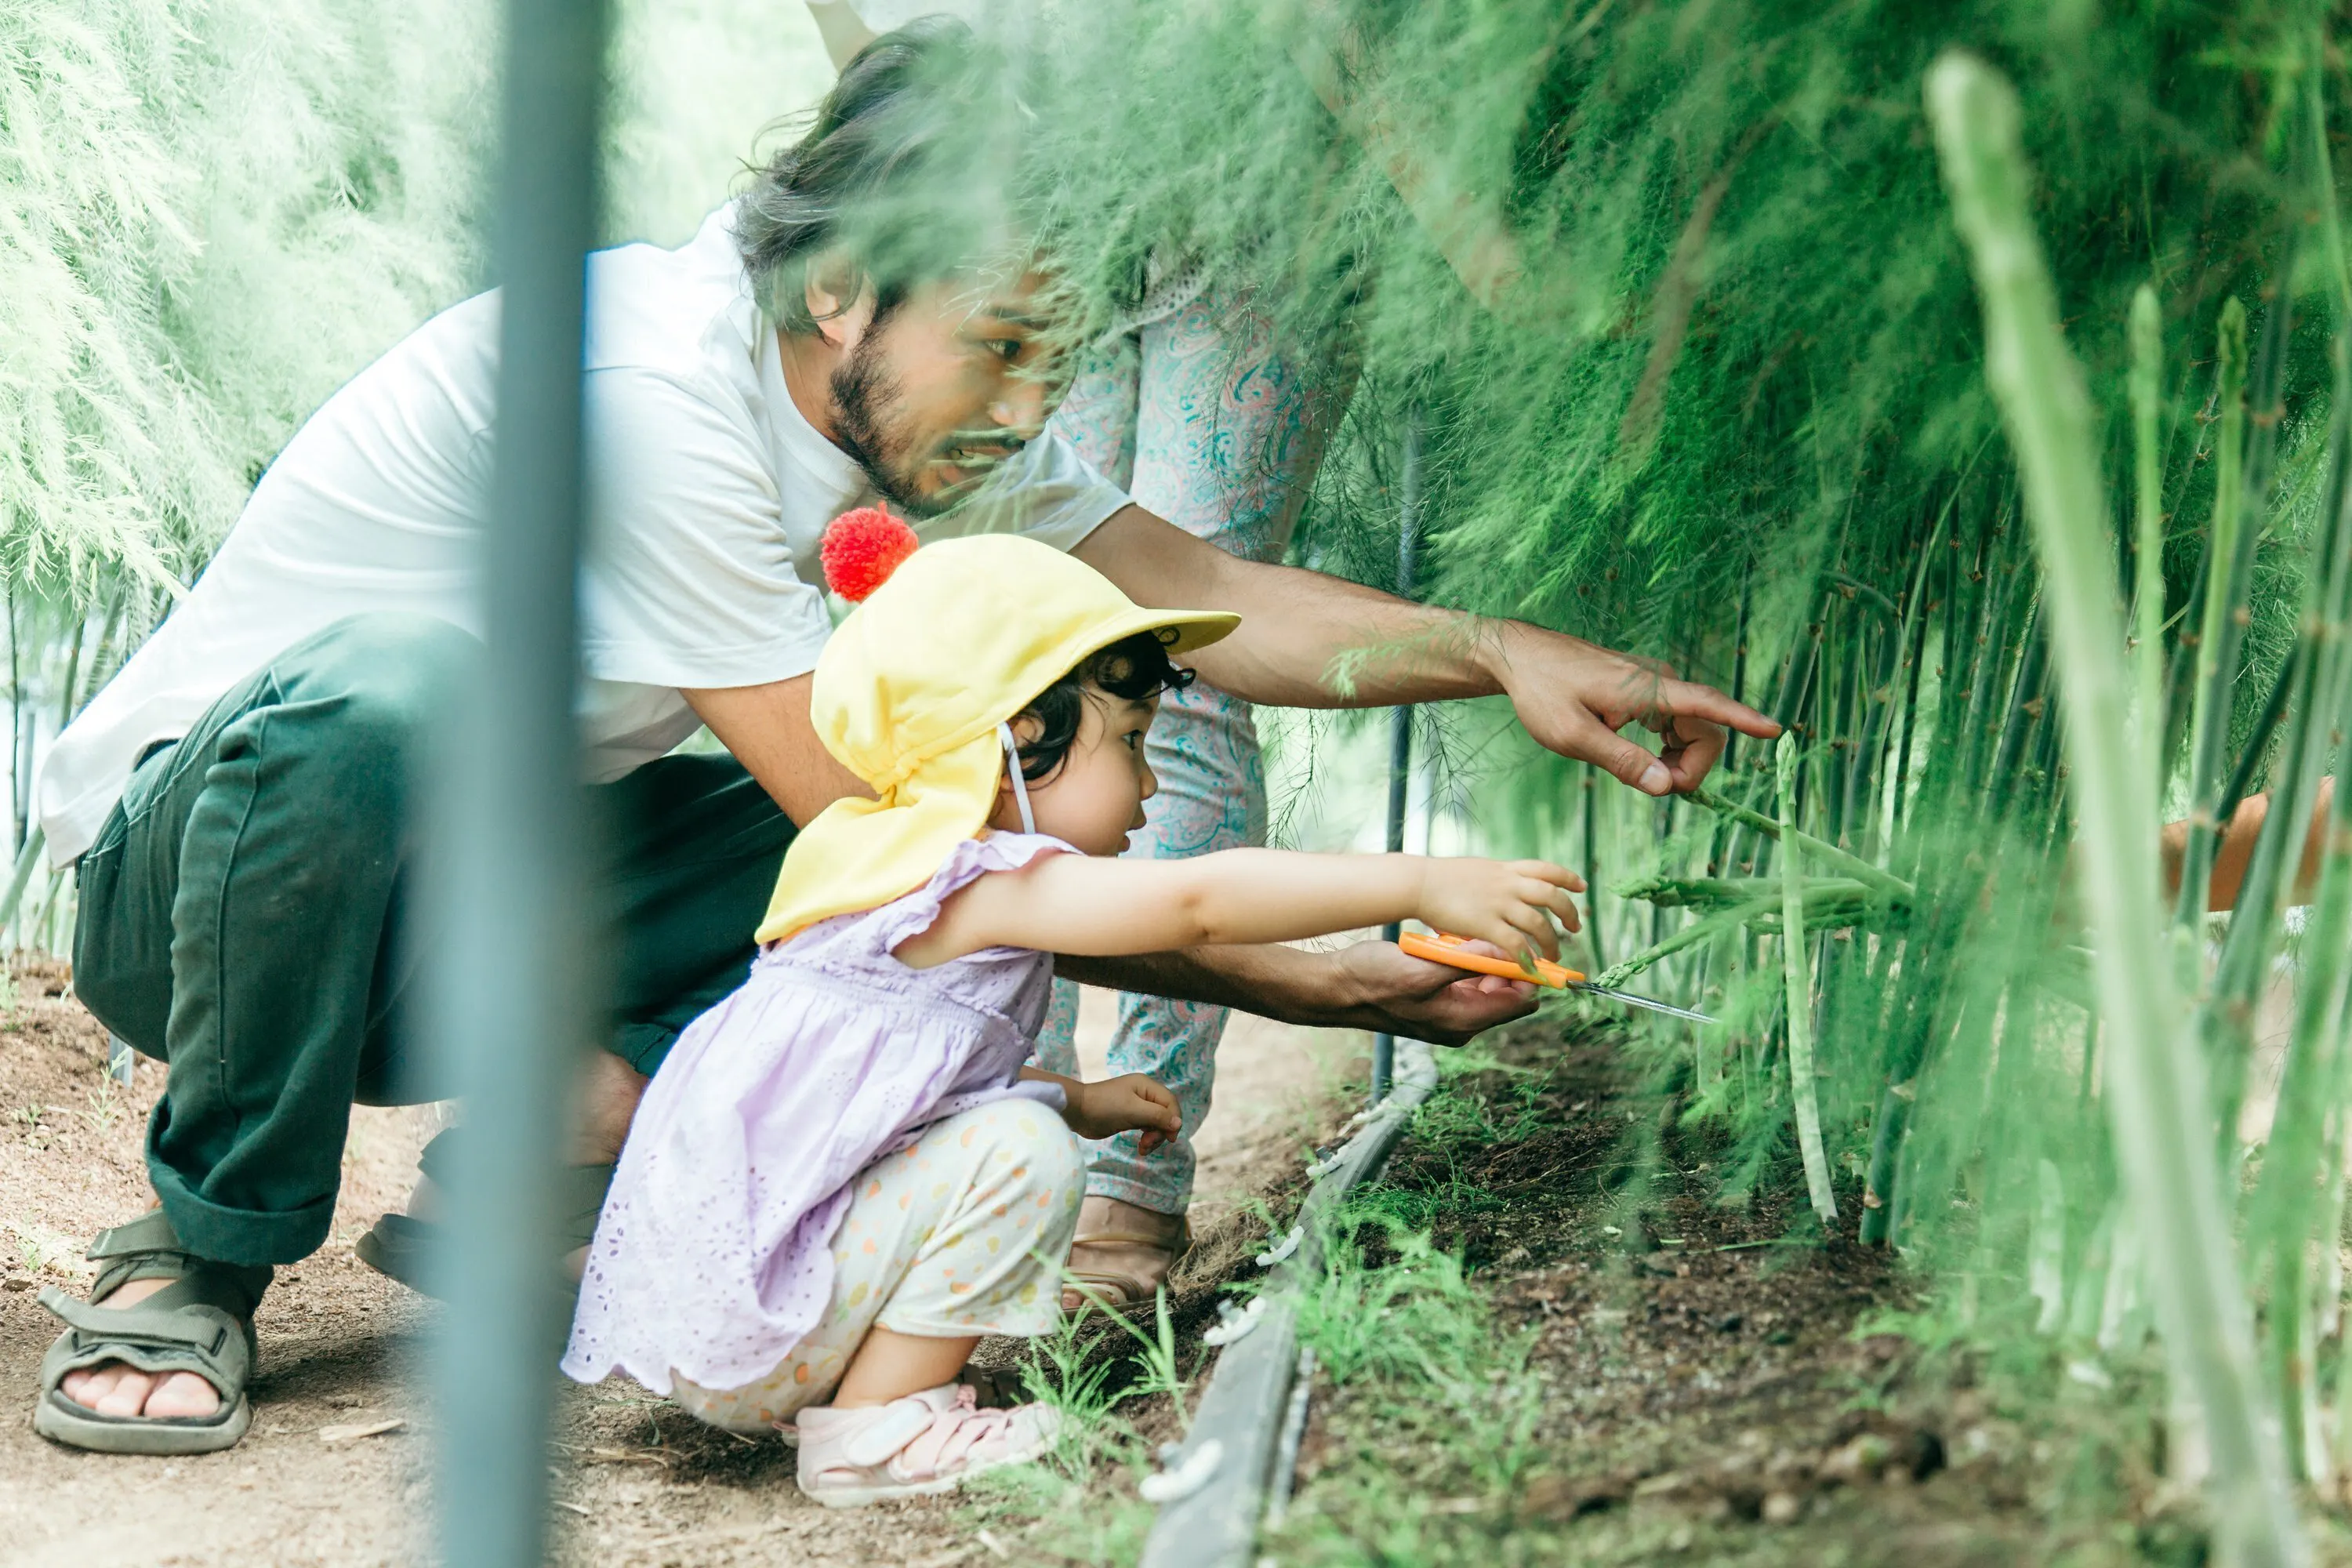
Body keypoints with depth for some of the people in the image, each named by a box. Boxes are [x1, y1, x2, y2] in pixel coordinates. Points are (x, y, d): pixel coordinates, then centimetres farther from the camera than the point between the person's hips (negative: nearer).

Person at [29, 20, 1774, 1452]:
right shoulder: (655, 390, -32)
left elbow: (1199, 594, 3)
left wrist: (1501, 650, -13)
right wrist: (1312, 984, -27)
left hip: (435, 907, 7)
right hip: (180, 870, -7)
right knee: (390, 686, -42)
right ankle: (198, 1254, -19)